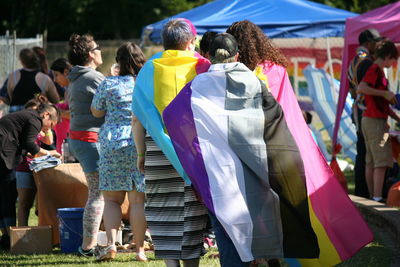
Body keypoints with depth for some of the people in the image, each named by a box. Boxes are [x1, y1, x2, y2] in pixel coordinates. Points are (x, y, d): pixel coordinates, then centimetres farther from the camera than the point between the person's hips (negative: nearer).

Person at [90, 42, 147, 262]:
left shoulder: (109, 84, -1)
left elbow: (96, 112, 10)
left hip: (113, 145, -1)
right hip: (143, 145, 1)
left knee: (112, 199, 6)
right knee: (138, 200, 4)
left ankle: (111, 243, -10)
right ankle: (139, 249, 4)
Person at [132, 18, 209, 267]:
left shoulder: (149, 70, 4)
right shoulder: (201, 68, 1)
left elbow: (138, 118, 3)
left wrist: (141, 154, 8)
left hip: (160, 149, 1)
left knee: (164, 211, 4)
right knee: (193, 210, 5)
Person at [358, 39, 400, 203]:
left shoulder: (378, 71, 18)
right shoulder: (375, 70, -12)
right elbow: (361, 89, -28)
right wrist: (385, 92, -23)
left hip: (369, 121, 10)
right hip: (375, 121, -10)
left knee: (371, 161, 10)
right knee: (382, 161, -11)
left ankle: (372, 197, 12)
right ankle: (377, 198, -15)